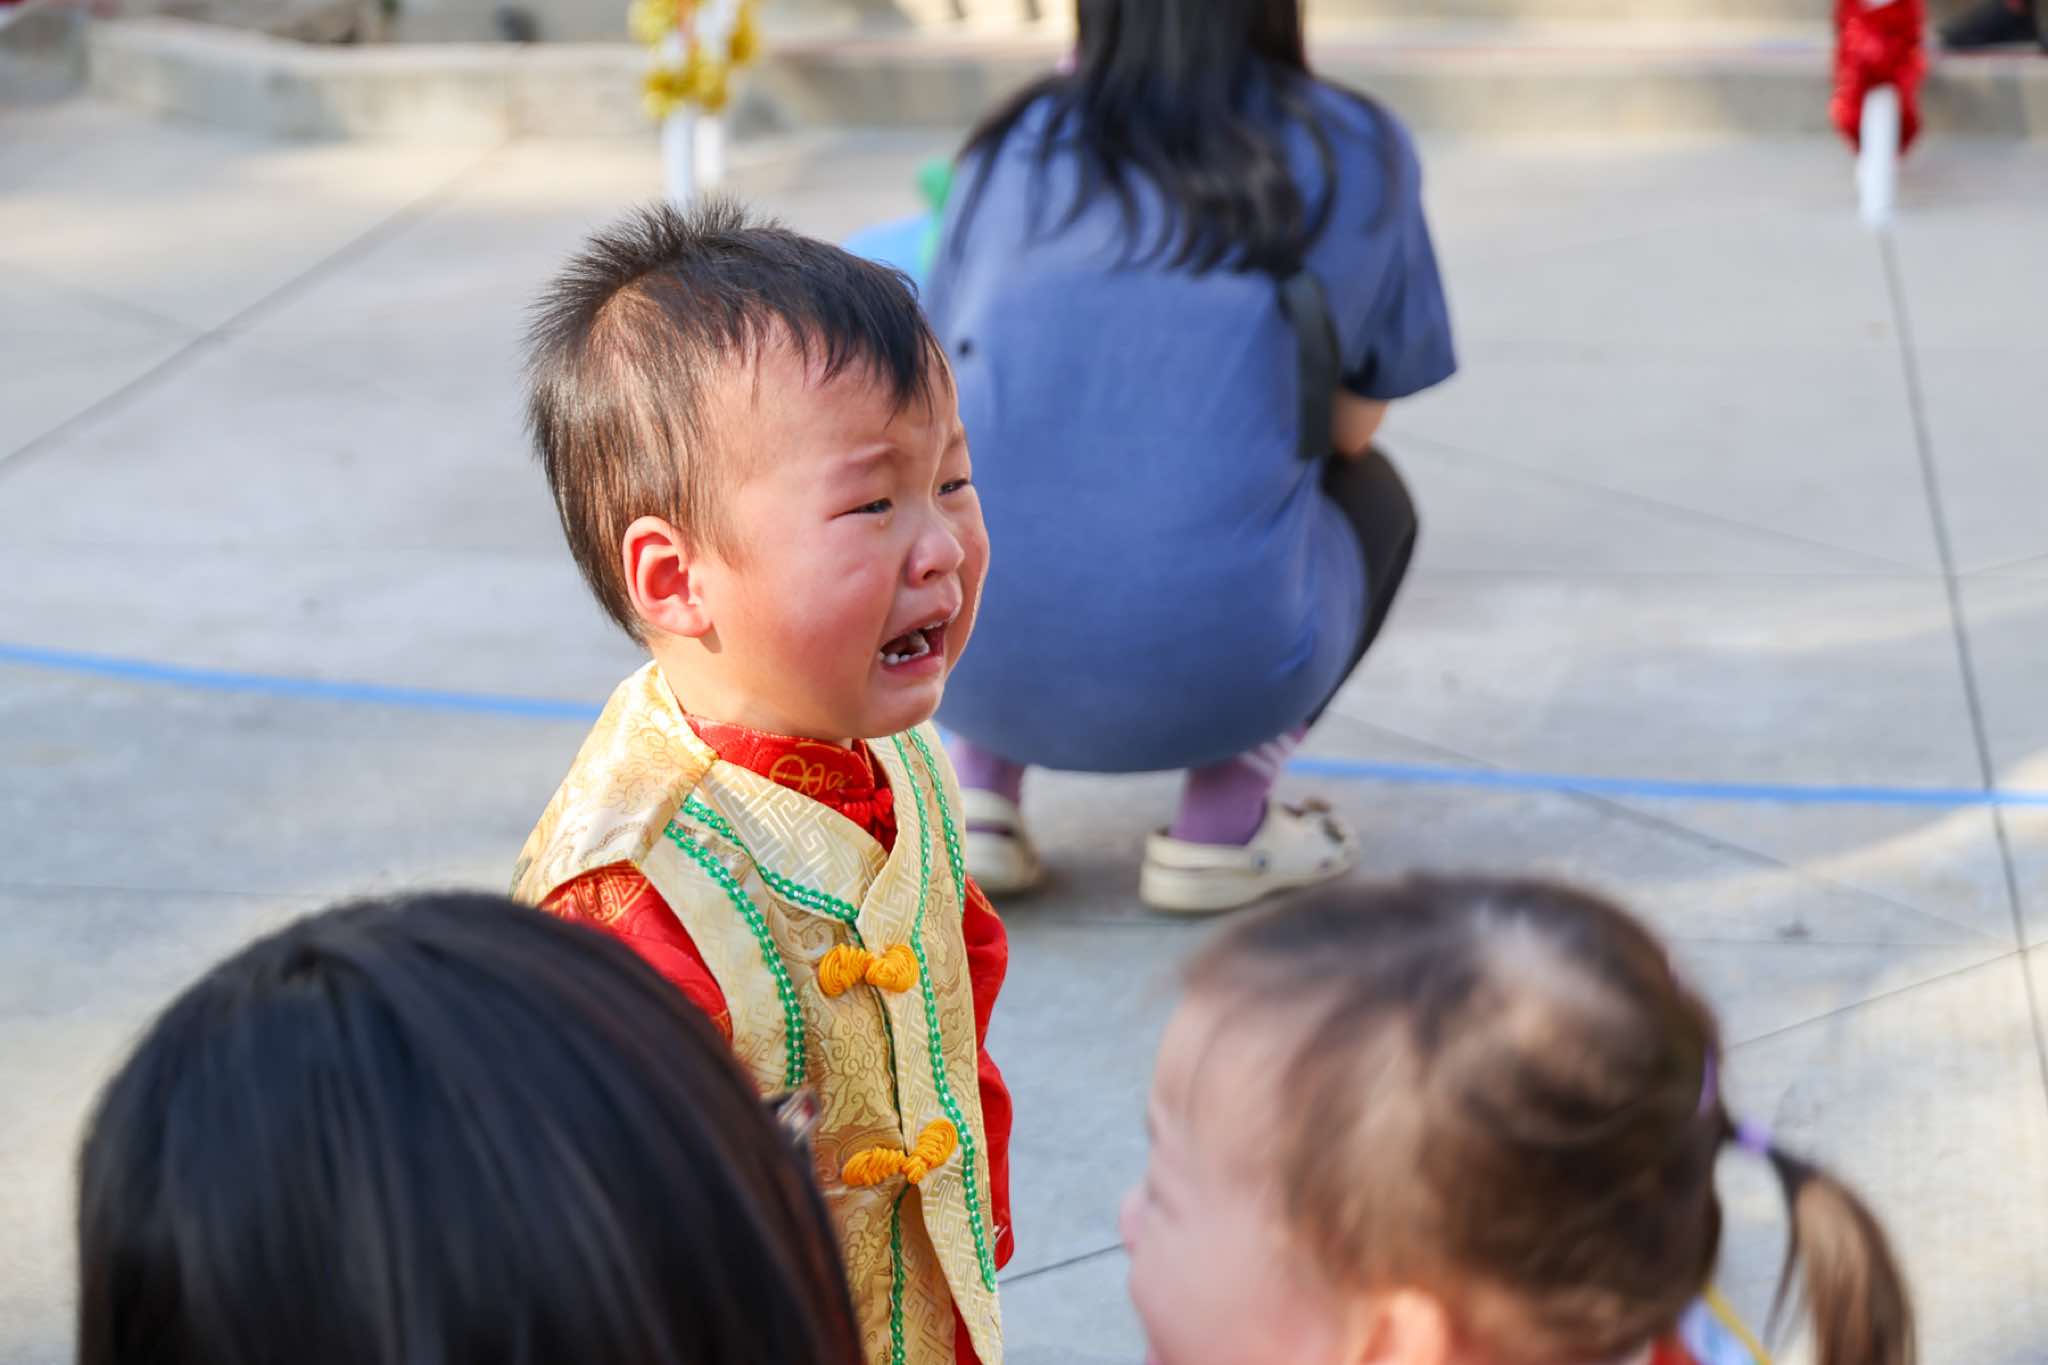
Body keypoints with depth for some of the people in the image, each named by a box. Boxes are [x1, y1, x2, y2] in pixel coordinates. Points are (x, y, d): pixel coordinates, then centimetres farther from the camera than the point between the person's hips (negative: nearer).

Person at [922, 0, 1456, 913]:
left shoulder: (1014, 149, 13)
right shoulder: (1358, 153, 9)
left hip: (968, 654, 3)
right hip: (1211, 670, -2)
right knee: (1369, 493, 29)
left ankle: (979, 793, 15)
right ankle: (1223, 818, 11)